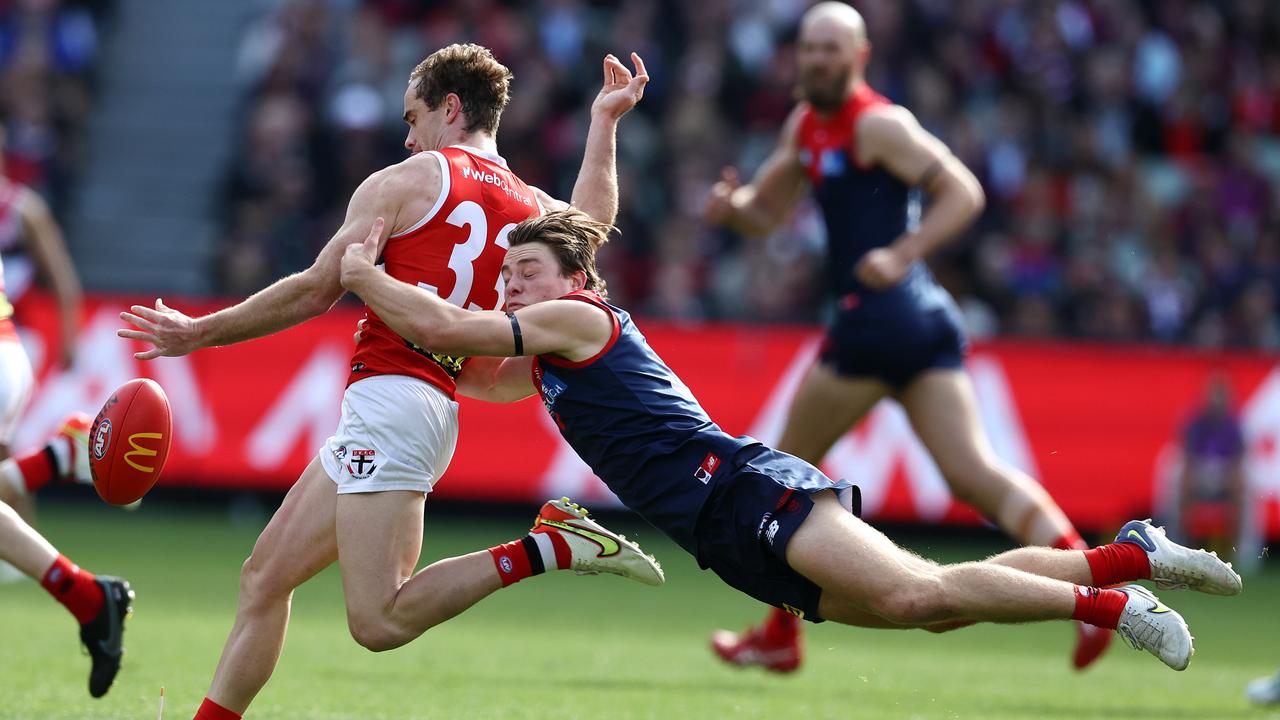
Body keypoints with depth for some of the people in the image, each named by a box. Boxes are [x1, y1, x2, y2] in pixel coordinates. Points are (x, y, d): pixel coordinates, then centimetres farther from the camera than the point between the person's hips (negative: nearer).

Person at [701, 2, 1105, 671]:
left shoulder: (877, 124, -9)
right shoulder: (806, 125, 19)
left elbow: (964, 192, -15)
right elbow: (764, 212, 25)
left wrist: (901, 255, -26)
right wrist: (730, 205, 3)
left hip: (877, 312, -9)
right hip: (927, 318, 9)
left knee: (793, 464, 6)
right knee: (973, 473, -3)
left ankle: (780, 634, 14)